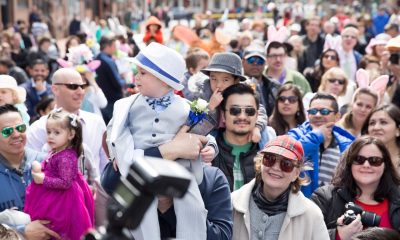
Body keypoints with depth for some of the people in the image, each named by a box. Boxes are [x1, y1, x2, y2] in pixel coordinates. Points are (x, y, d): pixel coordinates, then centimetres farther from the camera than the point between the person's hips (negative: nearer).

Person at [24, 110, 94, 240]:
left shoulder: (66, 157, -26)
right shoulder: (56, 151, 3)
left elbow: (65, 183, -29)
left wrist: (43, 180, -23)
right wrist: (39, 169, -3)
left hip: (61, 200, -10)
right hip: (54, 199, 10)